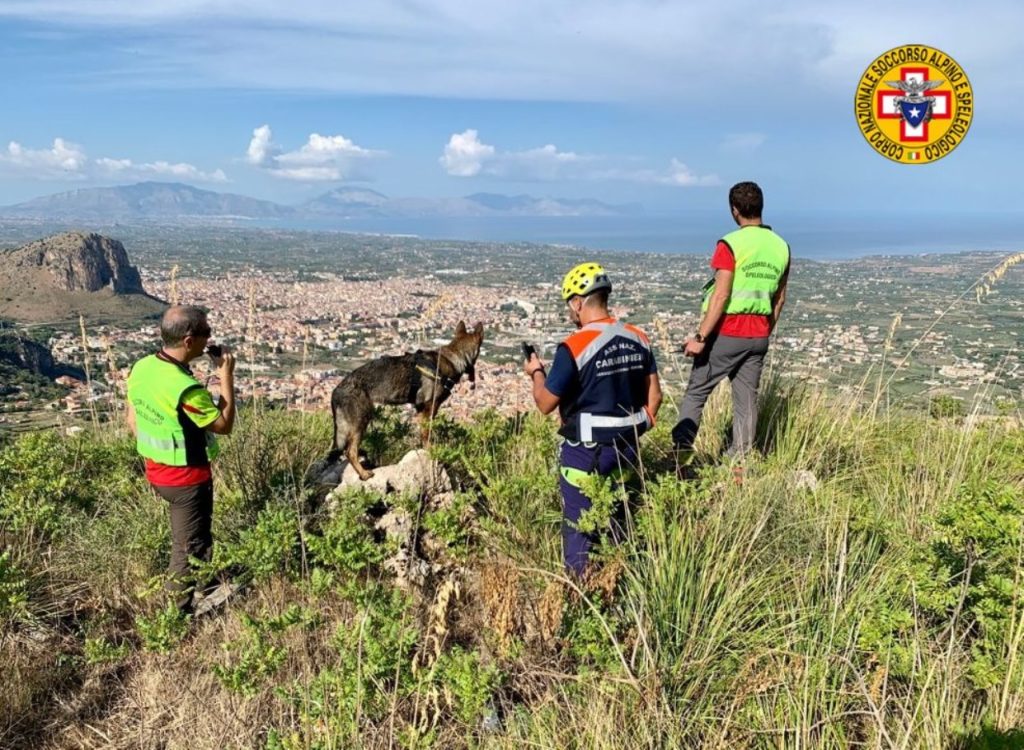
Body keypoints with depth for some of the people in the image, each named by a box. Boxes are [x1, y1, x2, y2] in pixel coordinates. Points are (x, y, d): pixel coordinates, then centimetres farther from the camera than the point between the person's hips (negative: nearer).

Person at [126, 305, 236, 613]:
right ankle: (182, 611, 25)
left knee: (184, 538, 27)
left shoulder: (141, 368, -4)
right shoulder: (186, 387, -31)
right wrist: (226, 377, -16)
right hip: (187, 478, -8)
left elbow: (133, 420, 7)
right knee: (190, 545, 10)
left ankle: (201, 584, 46)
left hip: (157, 470, 8)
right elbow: (224, 425, -19)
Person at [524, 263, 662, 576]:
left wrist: (536, 372, 4)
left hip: (586, 450, -6)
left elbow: (545, 404, -13)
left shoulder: (574, 347, -20)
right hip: (626, 446, 6)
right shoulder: (638, 339, -1)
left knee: (579, 523, 9)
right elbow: (654, 395, 5)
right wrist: (637, 430, 16)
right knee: (617, 515, 22)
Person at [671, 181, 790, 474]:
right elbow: (779, 299, 13)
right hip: (758, 336, 6)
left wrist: (700, 337, -16)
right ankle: (740, 465, 14)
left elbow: (721, 295, -18)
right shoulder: (781, 246, 7)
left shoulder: (731, 244, -13)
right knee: (747, 400, 10)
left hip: (727, 333, -5)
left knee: (696, 392, 6)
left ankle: (681, 453, 2)